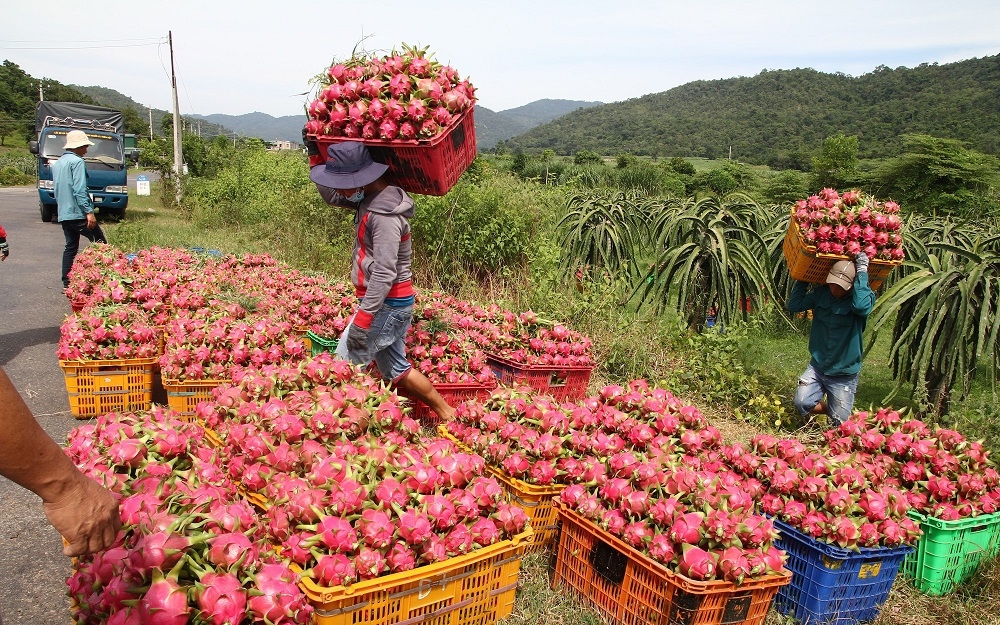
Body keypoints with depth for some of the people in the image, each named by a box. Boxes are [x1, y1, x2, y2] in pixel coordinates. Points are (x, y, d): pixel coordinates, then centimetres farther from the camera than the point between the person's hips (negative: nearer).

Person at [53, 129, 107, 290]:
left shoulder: (57, 163, 19)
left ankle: (66, 283, 10)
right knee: (100, 243, -4)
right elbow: (79, 190, -18)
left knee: (71, 247, 11)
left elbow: (56, 189, 24)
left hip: (63, 214, 9)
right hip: (78, 213, -9)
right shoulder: (77, 162, -9)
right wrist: (89, 212, -21)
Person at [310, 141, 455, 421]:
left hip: (388, 303, -10)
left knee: (345, 364, -3)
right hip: (391, 302, 10)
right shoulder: (369, 198, 5)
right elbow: (330, 196, 19)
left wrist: (363, 318, -25)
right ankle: (446, 413, 24)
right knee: (395, 367, 17)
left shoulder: (385, 214, -23)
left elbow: (384, 273, -26)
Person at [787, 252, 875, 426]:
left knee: (840, 425, 5)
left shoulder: (863, 296, -15)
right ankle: (830, 410, 20)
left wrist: (862, 271, -31)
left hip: (844, 375, -3)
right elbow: (794, 305, -1)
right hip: (817, 367, 3)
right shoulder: (822, 293, -1)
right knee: (802, 403, -15)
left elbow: (861, 305, -39)